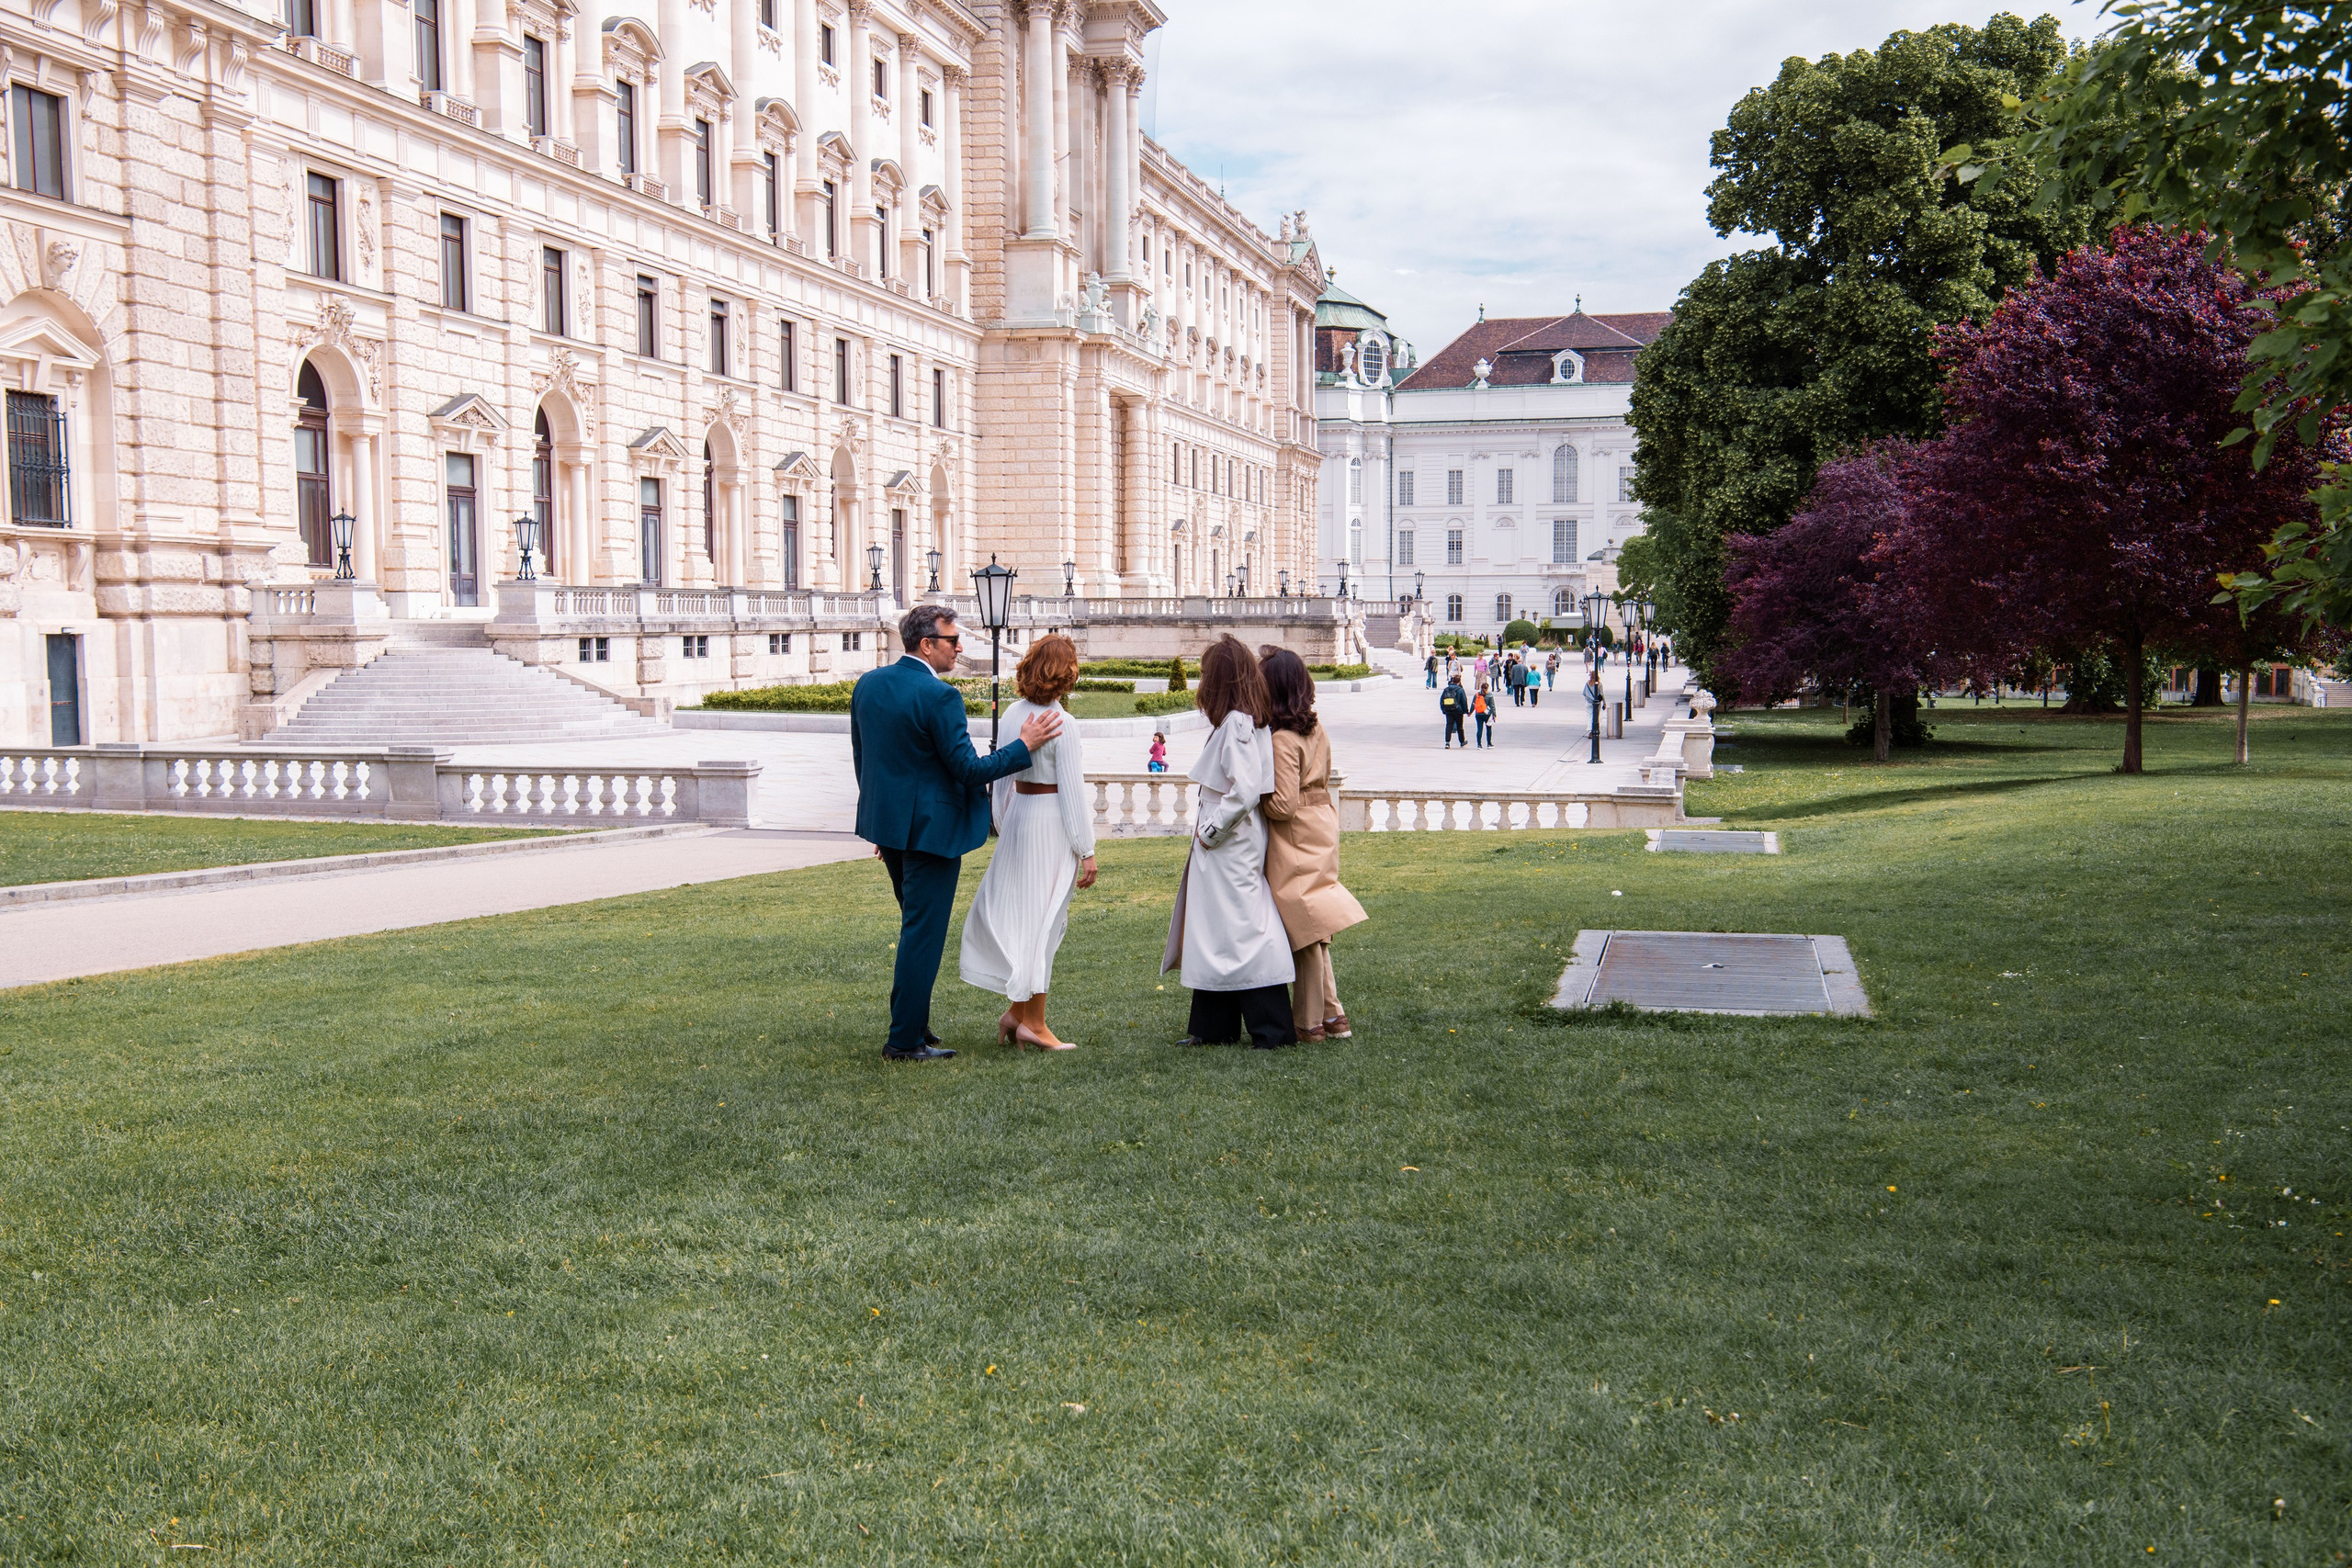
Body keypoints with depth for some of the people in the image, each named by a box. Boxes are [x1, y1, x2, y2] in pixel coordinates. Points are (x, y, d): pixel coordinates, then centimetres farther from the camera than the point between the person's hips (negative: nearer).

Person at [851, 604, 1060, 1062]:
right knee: (923, 933, 0)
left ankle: (912, 1024, 29)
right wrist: (1025, 746, -10)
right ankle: (905, 1041, 5)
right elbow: (967, 769, -18)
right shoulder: (938, 696, -20)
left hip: (888, 822, 8)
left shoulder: (868, 684, 5)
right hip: (931, 829, -8)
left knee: (916, 926, 22)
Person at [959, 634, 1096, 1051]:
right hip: (1052, 823, -7)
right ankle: (1033, 1021, 8)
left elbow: (1002, 774, 11)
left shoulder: (1014, 713, 4)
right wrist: (1087, 851, -10)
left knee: (1020, 912, 16)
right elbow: (1072, 790, -15)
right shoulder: (1062, 725, -17)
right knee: (1043, 919, 1)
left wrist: (1003, 826, 22)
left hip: (1018, 813, 7)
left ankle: (1017, 1010, 18)